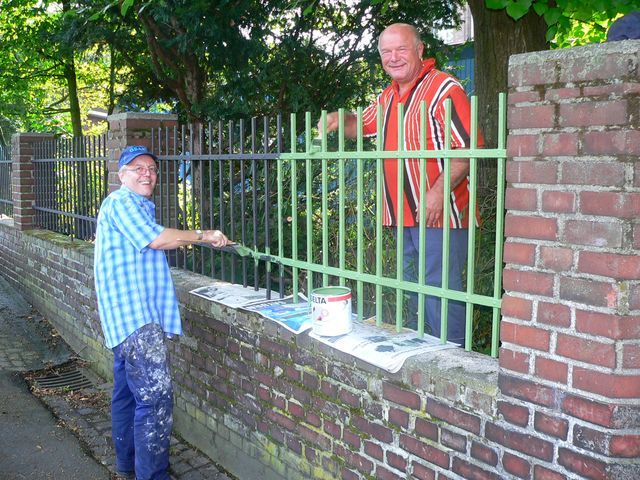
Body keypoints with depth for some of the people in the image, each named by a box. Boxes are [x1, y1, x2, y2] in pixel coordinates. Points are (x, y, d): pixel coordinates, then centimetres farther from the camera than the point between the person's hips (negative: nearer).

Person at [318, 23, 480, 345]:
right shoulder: (389, 96, 16)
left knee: (440, 288, -6)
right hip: (404, 215, 9)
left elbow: (467, 147, -19)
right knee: (414, 288, 19)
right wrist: (340, 120, 9)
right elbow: (363, 124, 31)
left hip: (440, 213, -9)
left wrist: (438, 191, -27)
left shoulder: (443, 89, -12)